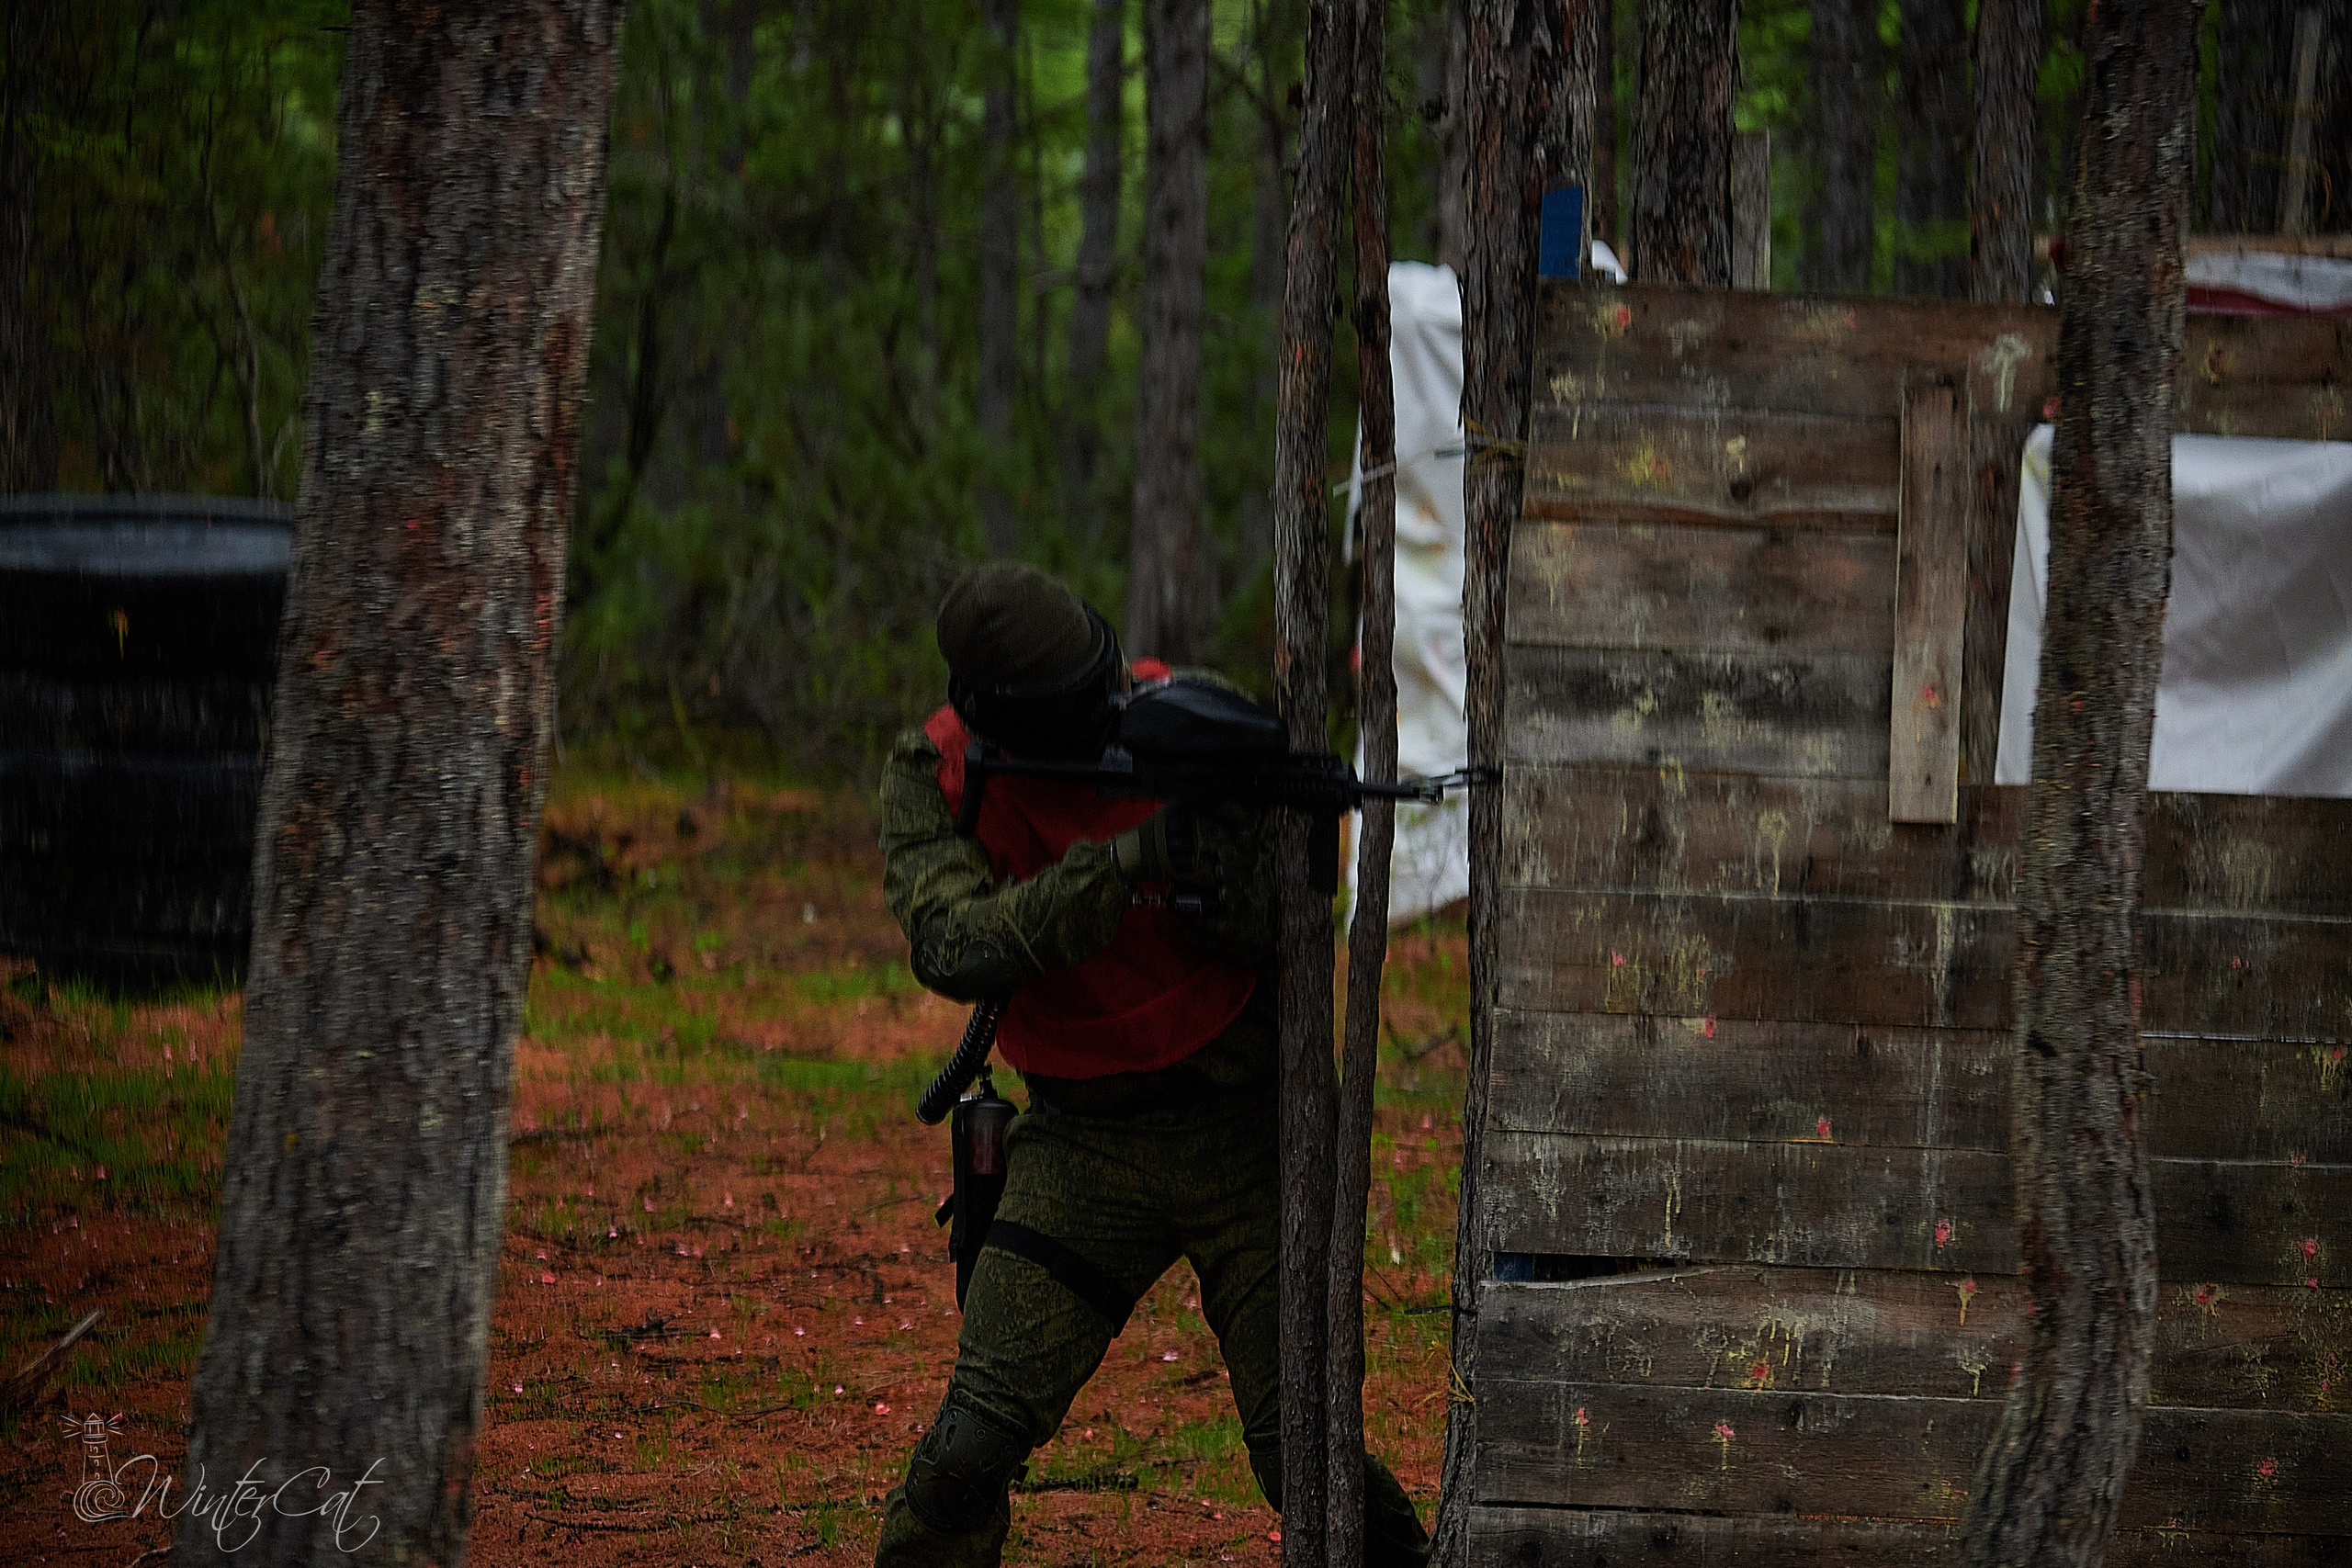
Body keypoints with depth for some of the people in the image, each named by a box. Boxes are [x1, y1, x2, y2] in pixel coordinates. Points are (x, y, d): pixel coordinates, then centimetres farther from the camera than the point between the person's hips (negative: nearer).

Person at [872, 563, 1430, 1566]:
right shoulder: (933, 776, -9)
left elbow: (1286, 928, -8)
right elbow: (952, 948, -25)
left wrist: (1222, 879, -31)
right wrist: (1123, 863, -34)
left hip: (1238, 1126, -1)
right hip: (1081, 1142, 1)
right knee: (971, 1445, -9)